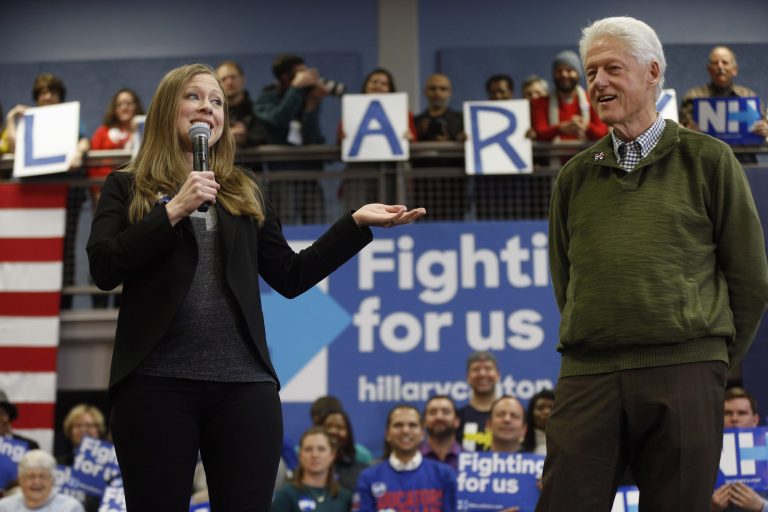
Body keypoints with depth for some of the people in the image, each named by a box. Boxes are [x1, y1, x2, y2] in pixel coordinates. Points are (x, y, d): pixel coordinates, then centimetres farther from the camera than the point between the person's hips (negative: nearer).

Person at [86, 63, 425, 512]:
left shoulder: (246, 192, 17)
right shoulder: (127, 186, 10)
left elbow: (291, 277, 14)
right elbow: (103, 269, -5)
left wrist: (358, 222, 8)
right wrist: (174, 210, -11)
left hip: (244, 384, 3)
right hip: (156, 382, -2)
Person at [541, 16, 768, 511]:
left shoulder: (708, 160, 5)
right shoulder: (576, 176, 14)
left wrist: (712, 359, 8)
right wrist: (599, 343, 12)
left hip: (682, 374, -2)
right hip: (587, 375, 3)